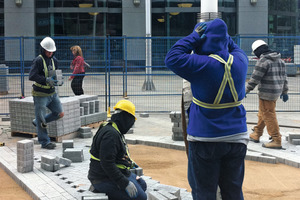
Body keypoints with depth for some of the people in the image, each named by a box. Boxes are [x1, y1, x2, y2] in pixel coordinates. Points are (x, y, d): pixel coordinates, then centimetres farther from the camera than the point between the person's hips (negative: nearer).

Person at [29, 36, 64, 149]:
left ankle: (38, 122, 24)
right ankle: (45, 142, 10)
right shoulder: (38, 61, -14)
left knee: (60, 113, 7)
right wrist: (46, 80, -29)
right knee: (41, 118, 0)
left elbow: (57, 74, 12)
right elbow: (32, 76, -23)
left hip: (52, 93, 7)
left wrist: (53, 75, -11)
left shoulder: (54, 60, 7)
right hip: (40, 94, -7)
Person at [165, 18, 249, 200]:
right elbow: (235, 48, 22)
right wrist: (222, 33, 11)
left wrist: (194, 37, -7)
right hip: (237, 138, 5)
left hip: (205, 140, -5)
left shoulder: (202, 65, -19)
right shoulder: (240, 61, -2)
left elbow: (172, 58, -11)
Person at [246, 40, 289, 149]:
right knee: (262, 113, 20)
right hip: (277, 91, 9)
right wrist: (284, 92, 24)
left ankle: (276, 141, -3)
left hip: (267, 93, -9)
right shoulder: (280, 60, 12)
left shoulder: (263, 61, -15)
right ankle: (256, 134, 31)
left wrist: (246, 91, -7)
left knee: (268, 115, -3)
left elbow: (255, 78, -16)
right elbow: (284, 77, 17)